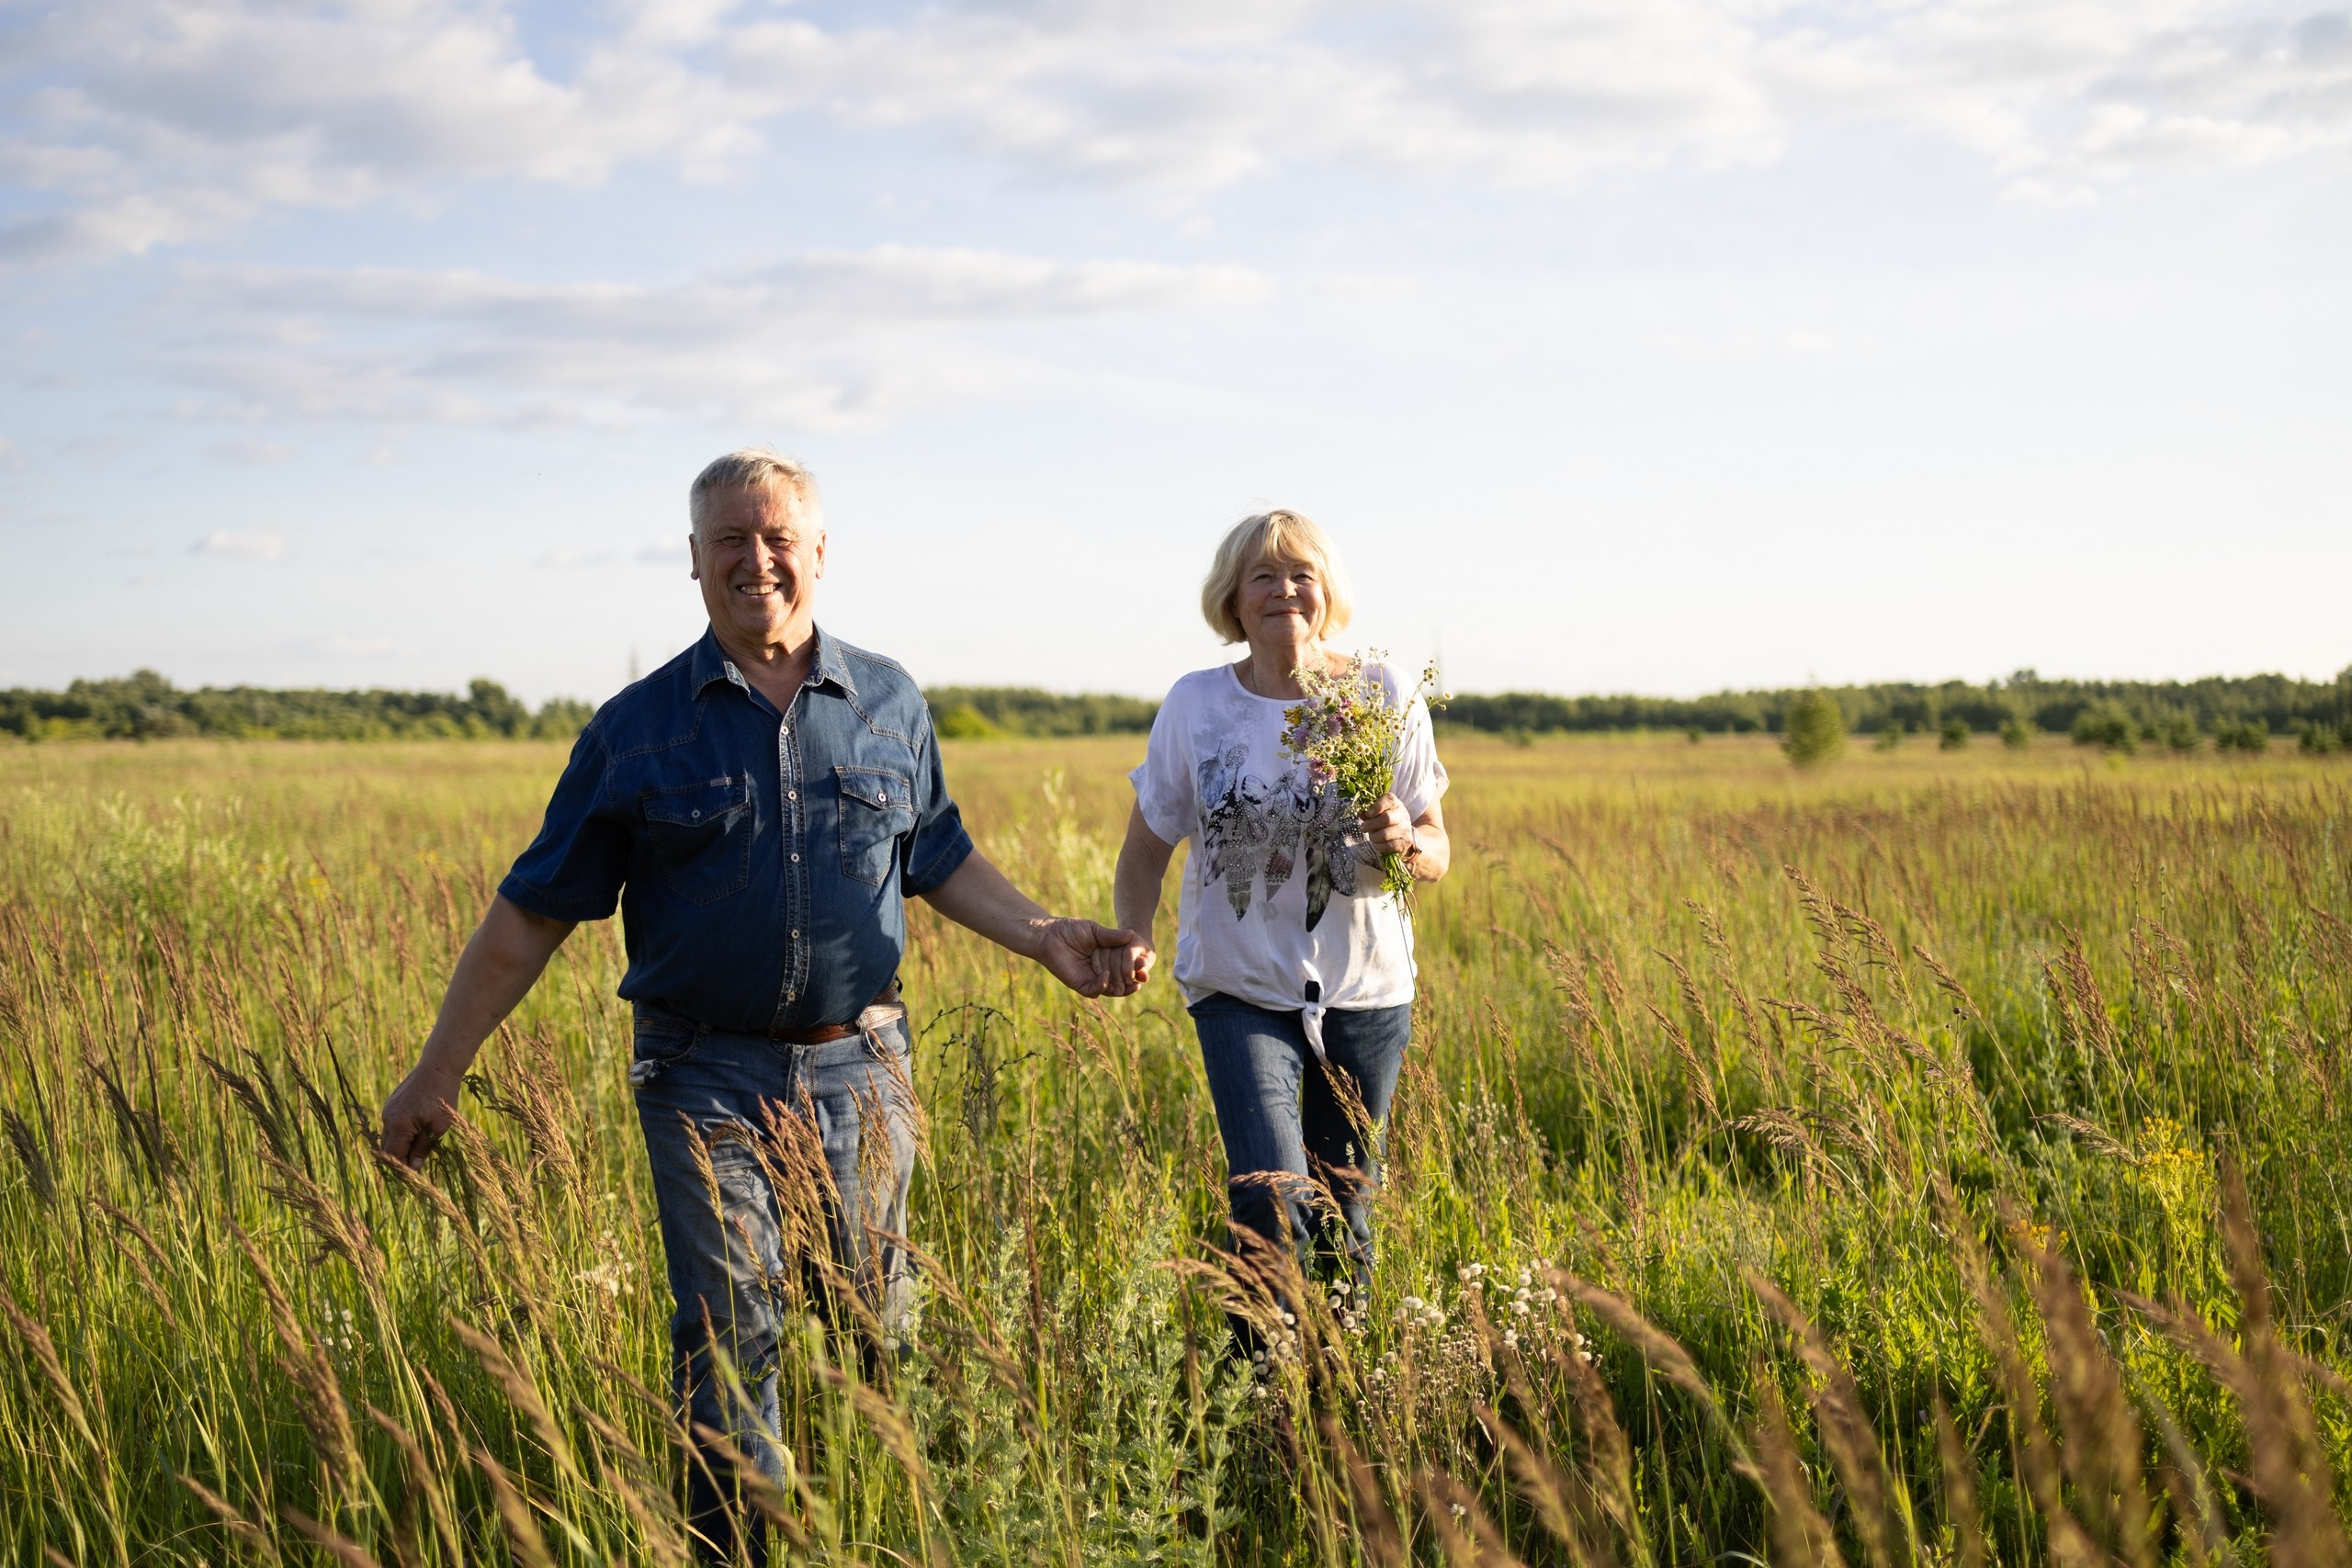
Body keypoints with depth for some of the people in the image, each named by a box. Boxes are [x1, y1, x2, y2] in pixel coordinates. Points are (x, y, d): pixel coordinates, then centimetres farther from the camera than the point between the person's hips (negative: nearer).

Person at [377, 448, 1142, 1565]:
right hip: (706, 1081, -2)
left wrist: (1042, 936, 3)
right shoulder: (638, 729, 0)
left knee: (879, 1334, 13)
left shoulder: (889, 704, 6)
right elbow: (534, 911, 2)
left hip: (858, 1067, 2)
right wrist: (438, 1069, -1)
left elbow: (939, 861, 18)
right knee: (726, 1339, -5)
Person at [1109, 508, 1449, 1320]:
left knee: (1343, 1222, 12)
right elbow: (1145, 849, 2)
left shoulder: (1386, 699, -3)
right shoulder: (1194, 706, -5)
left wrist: (1406, 843, -21)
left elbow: (1438, 856, 3)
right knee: (1273, 1208, -17)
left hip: (1365, 988, 2)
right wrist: (1131, 938, -17)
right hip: (1241, 990, -1)